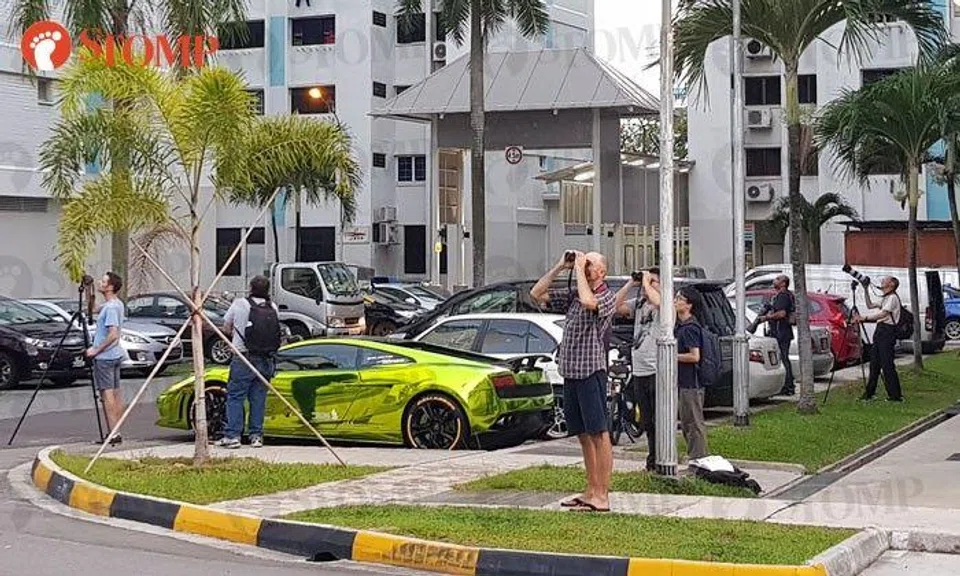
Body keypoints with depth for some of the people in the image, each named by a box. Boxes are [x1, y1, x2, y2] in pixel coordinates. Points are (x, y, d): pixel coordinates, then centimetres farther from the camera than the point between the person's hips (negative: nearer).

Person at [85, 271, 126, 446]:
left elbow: (113, 335, -24)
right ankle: (116, 432, 11)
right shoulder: (117, 304, 13)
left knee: (107, 393, -9)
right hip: (116, 355, 10)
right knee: (116, 393, 9)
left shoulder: (111, 307, -17)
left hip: (104, 356, -10)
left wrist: (96, 350, -17)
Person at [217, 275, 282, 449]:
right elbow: (273, 331, 8)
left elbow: (226, 328, 5)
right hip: (266, 361, 4)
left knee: (235, 397, 0)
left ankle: (232, 435, -5)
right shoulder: (273, 309, 5)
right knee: (258, 399, 10)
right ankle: (256, 436, 10)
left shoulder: (240, 304, -4)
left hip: (244, 360, -4)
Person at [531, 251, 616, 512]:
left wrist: (579, 269, -17)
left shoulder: (607, 297, -7)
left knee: (599, 434, -6)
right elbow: (537, 294, 15)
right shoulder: (572, 296, 16)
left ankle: (602, 496, -6)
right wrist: (560, 267, 7)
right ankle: (591, 491, 18)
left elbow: (588, 301, -29)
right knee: (584, 435, 12)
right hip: (570, 372, 8)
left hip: (592, 372, -8)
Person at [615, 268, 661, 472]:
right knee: (646, 422, 14)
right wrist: (631, 284, 4)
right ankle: (653, 459, 23)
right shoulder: (638, 303, 16)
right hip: (639, 371, 7)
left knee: (659, 421, -6)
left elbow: (658, 301, -28)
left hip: (657, 370, -7)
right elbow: (616, 306, 5)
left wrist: (646, 283, -12)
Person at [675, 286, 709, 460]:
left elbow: (694, 356, -23)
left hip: (691, 382, -10)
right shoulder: (679, 325, 12)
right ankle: (695, 458, 23)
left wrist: (673, 356, -14)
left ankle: (699, 458, 1)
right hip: (683, 381, 10)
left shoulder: (690, 328, -17)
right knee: (686, 422, 16)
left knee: (694, 422, -4)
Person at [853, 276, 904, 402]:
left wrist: (865, 318, -27)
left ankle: (895, 395, -8)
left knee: (887, 364, -11)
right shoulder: (885, 299, 22)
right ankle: (869, 393, 13)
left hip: (887, 331, -10)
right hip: (880, 330, 10)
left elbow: (883, 314, -22)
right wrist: (866, 291, 23)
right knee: (874, 363, 9)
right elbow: (870, 306, 30)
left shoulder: (893, 297, -10)